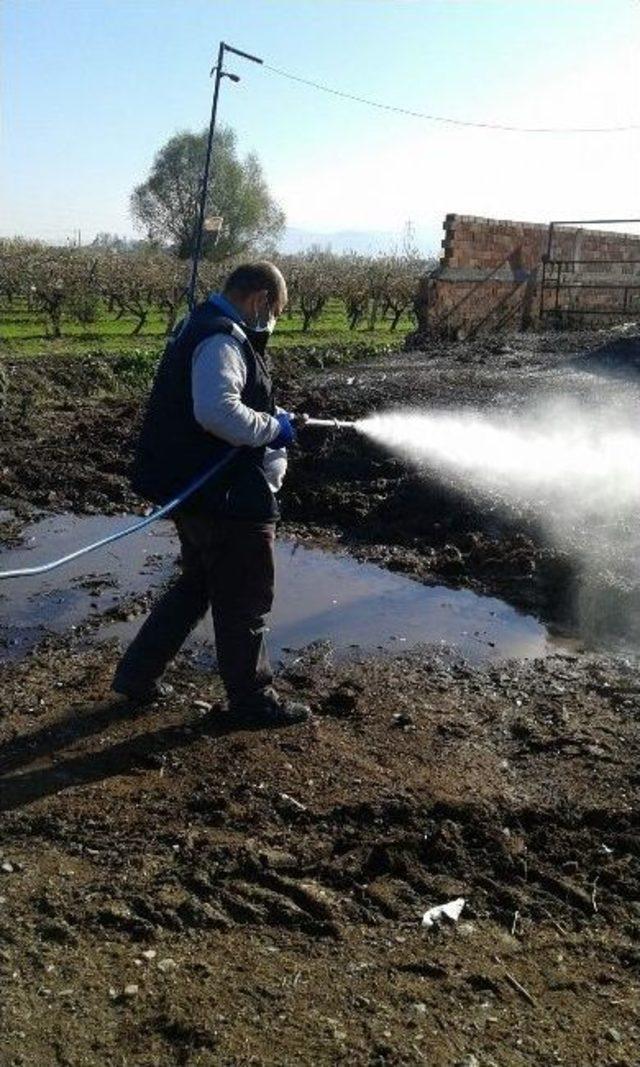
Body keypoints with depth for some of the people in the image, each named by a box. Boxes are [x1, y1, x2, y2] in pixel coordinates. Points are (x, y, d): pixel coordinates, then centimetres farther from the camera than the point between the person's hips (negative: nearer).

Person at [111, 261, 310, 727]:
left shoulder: (200, 328, 15)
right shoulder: (222, 340, -19)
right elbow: (218, 412, -33)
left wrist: (271, 422, 13)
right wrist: (273, 427, -19)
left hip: (196, 491, 10)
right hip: (226, 498, -10)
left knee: (199, 584, 24)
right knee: (245, 600, 6)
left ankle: (138, 673, 31)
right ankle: (252, 698, 23)